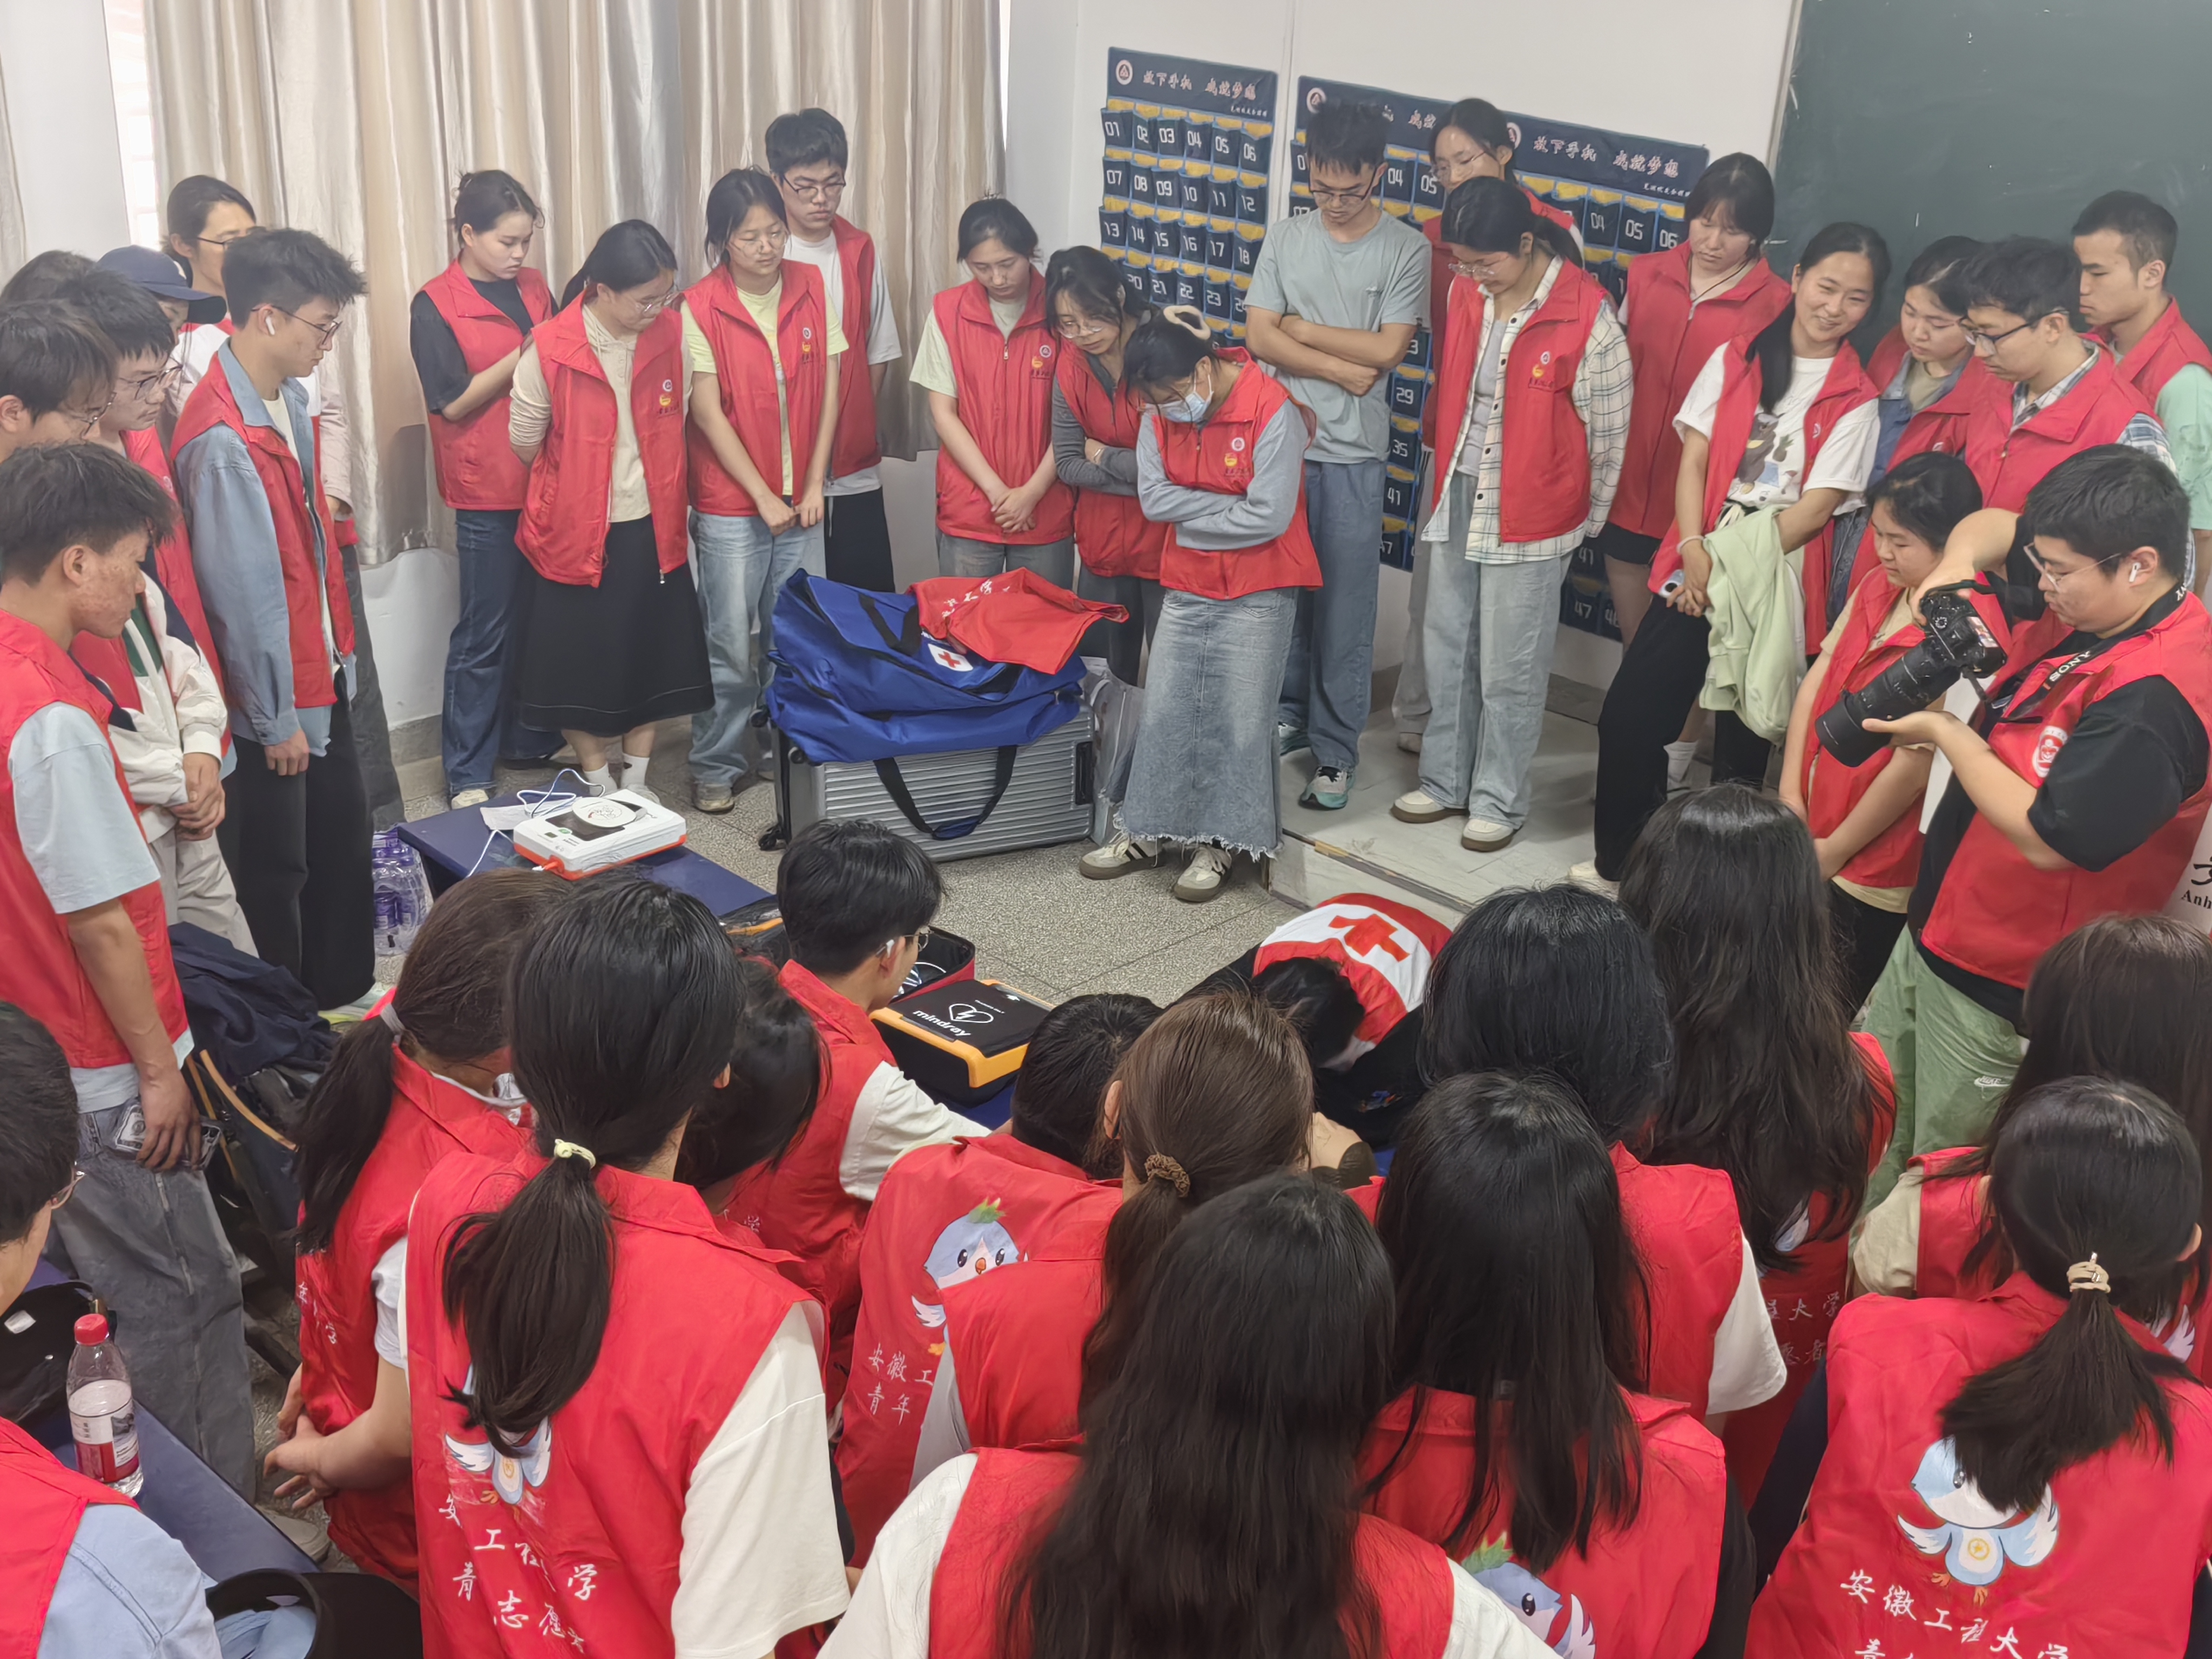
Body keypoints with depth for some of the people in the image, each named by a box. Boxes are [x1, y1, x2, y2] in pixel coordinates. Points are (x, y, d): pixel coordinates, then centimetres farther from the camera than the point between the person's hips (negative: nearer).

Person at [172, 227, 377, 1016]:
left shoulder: (290, 398, 2)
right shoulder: (221, 439, -25)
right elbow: (243, 589, -22)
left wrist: (338, 648, 14)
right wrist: (276, 719, -15)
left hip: (322, 677, 9)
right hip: (272, 694, -8)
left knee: (343, 836, 20)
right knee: (275, 869, 7)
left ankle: (344, 993, 37)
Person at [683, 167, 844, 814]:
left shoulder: (811, 287, 2)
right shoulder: (700, 307, -9)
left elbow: (828, 389, 4)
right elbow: (708, 412, -9)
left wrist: (814, 485, 0)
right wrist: (764, 496, -10)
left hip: (801, 499, 3)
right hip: (731, 504, -3)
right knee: (730, 644, 2)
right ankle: (716, 766, 15)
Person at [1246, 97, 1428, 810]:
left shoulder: (1407, 249, -3)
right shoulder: (1285, 238, 4)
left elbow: (1387, 348, -12)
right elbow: (1259, 338, -4)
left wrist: (1302, 329, -7)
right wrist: (1343, 369, -11)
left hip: (1354, 454, -3)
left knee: (1345, 608, 2)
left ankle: (1336, 750, 10)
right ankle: (1288, 714, 29)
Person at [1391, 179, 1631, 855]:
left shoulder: (1586, 317, -18)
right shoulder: (1466, 291, -1)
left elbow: (1608, 434, -9)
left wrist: (1583, 523, 0)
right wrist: (1447, 480, 15)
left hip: (1530, 518, -6)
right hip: (1458, 501, 6)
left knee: (1509, 671, 5)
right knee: (1446, 653, 16)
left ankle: (1499, 802, 21)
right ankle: (1445, 782, 32)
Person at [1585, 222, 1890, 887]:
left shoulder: (1856, 401, -2)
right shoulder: (1735, 360, 6)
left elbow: (1818, 506, -8)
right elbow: (1694, 460, 2)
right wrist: (1694, 550, -13)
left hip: (1775, 590, -2)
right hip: (1695, 574, 2)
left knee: (1742, 744, 6)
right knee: (1629, 715, -1)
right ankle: (1618, 860, 17)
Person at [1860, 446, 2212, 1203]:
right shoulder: (2082, 610, 1)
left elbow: (2048, 837, -28)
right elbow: (1989, 527, 16)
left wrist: (1947, 734, -17)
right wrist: (1954, 573, -7)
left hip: (1999, 997, -10)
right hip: (1931, 937, 10)